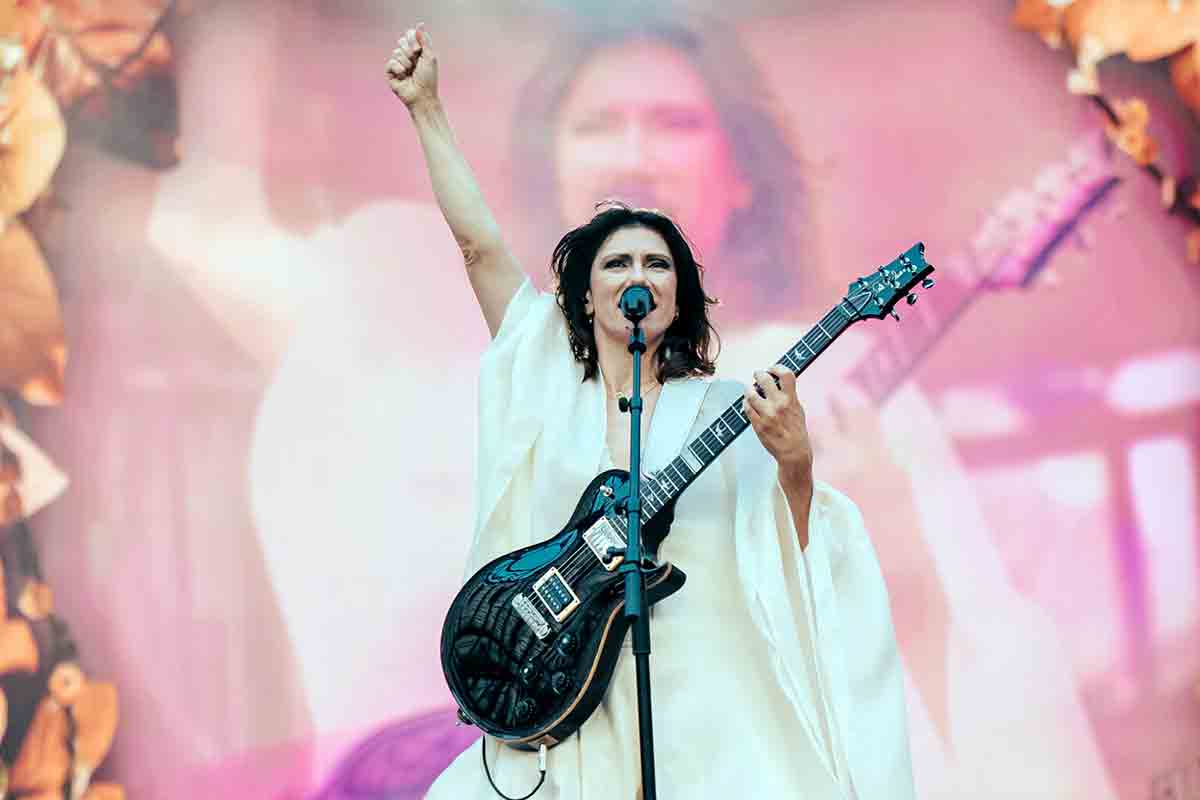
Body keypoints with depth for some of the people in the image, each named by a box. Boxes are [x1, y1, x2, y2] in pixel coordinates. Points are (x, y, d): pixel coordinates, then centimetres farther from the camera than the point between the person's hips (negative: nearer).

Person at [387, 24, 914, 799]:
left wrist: (794, 462, -21)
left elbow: (790, 546, -2)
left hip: (703, 703, -1)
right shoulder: (548, 381, 10)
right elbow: (481, 244, 7)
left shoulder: (725, 409, 5)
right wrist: (427, 108, 6)